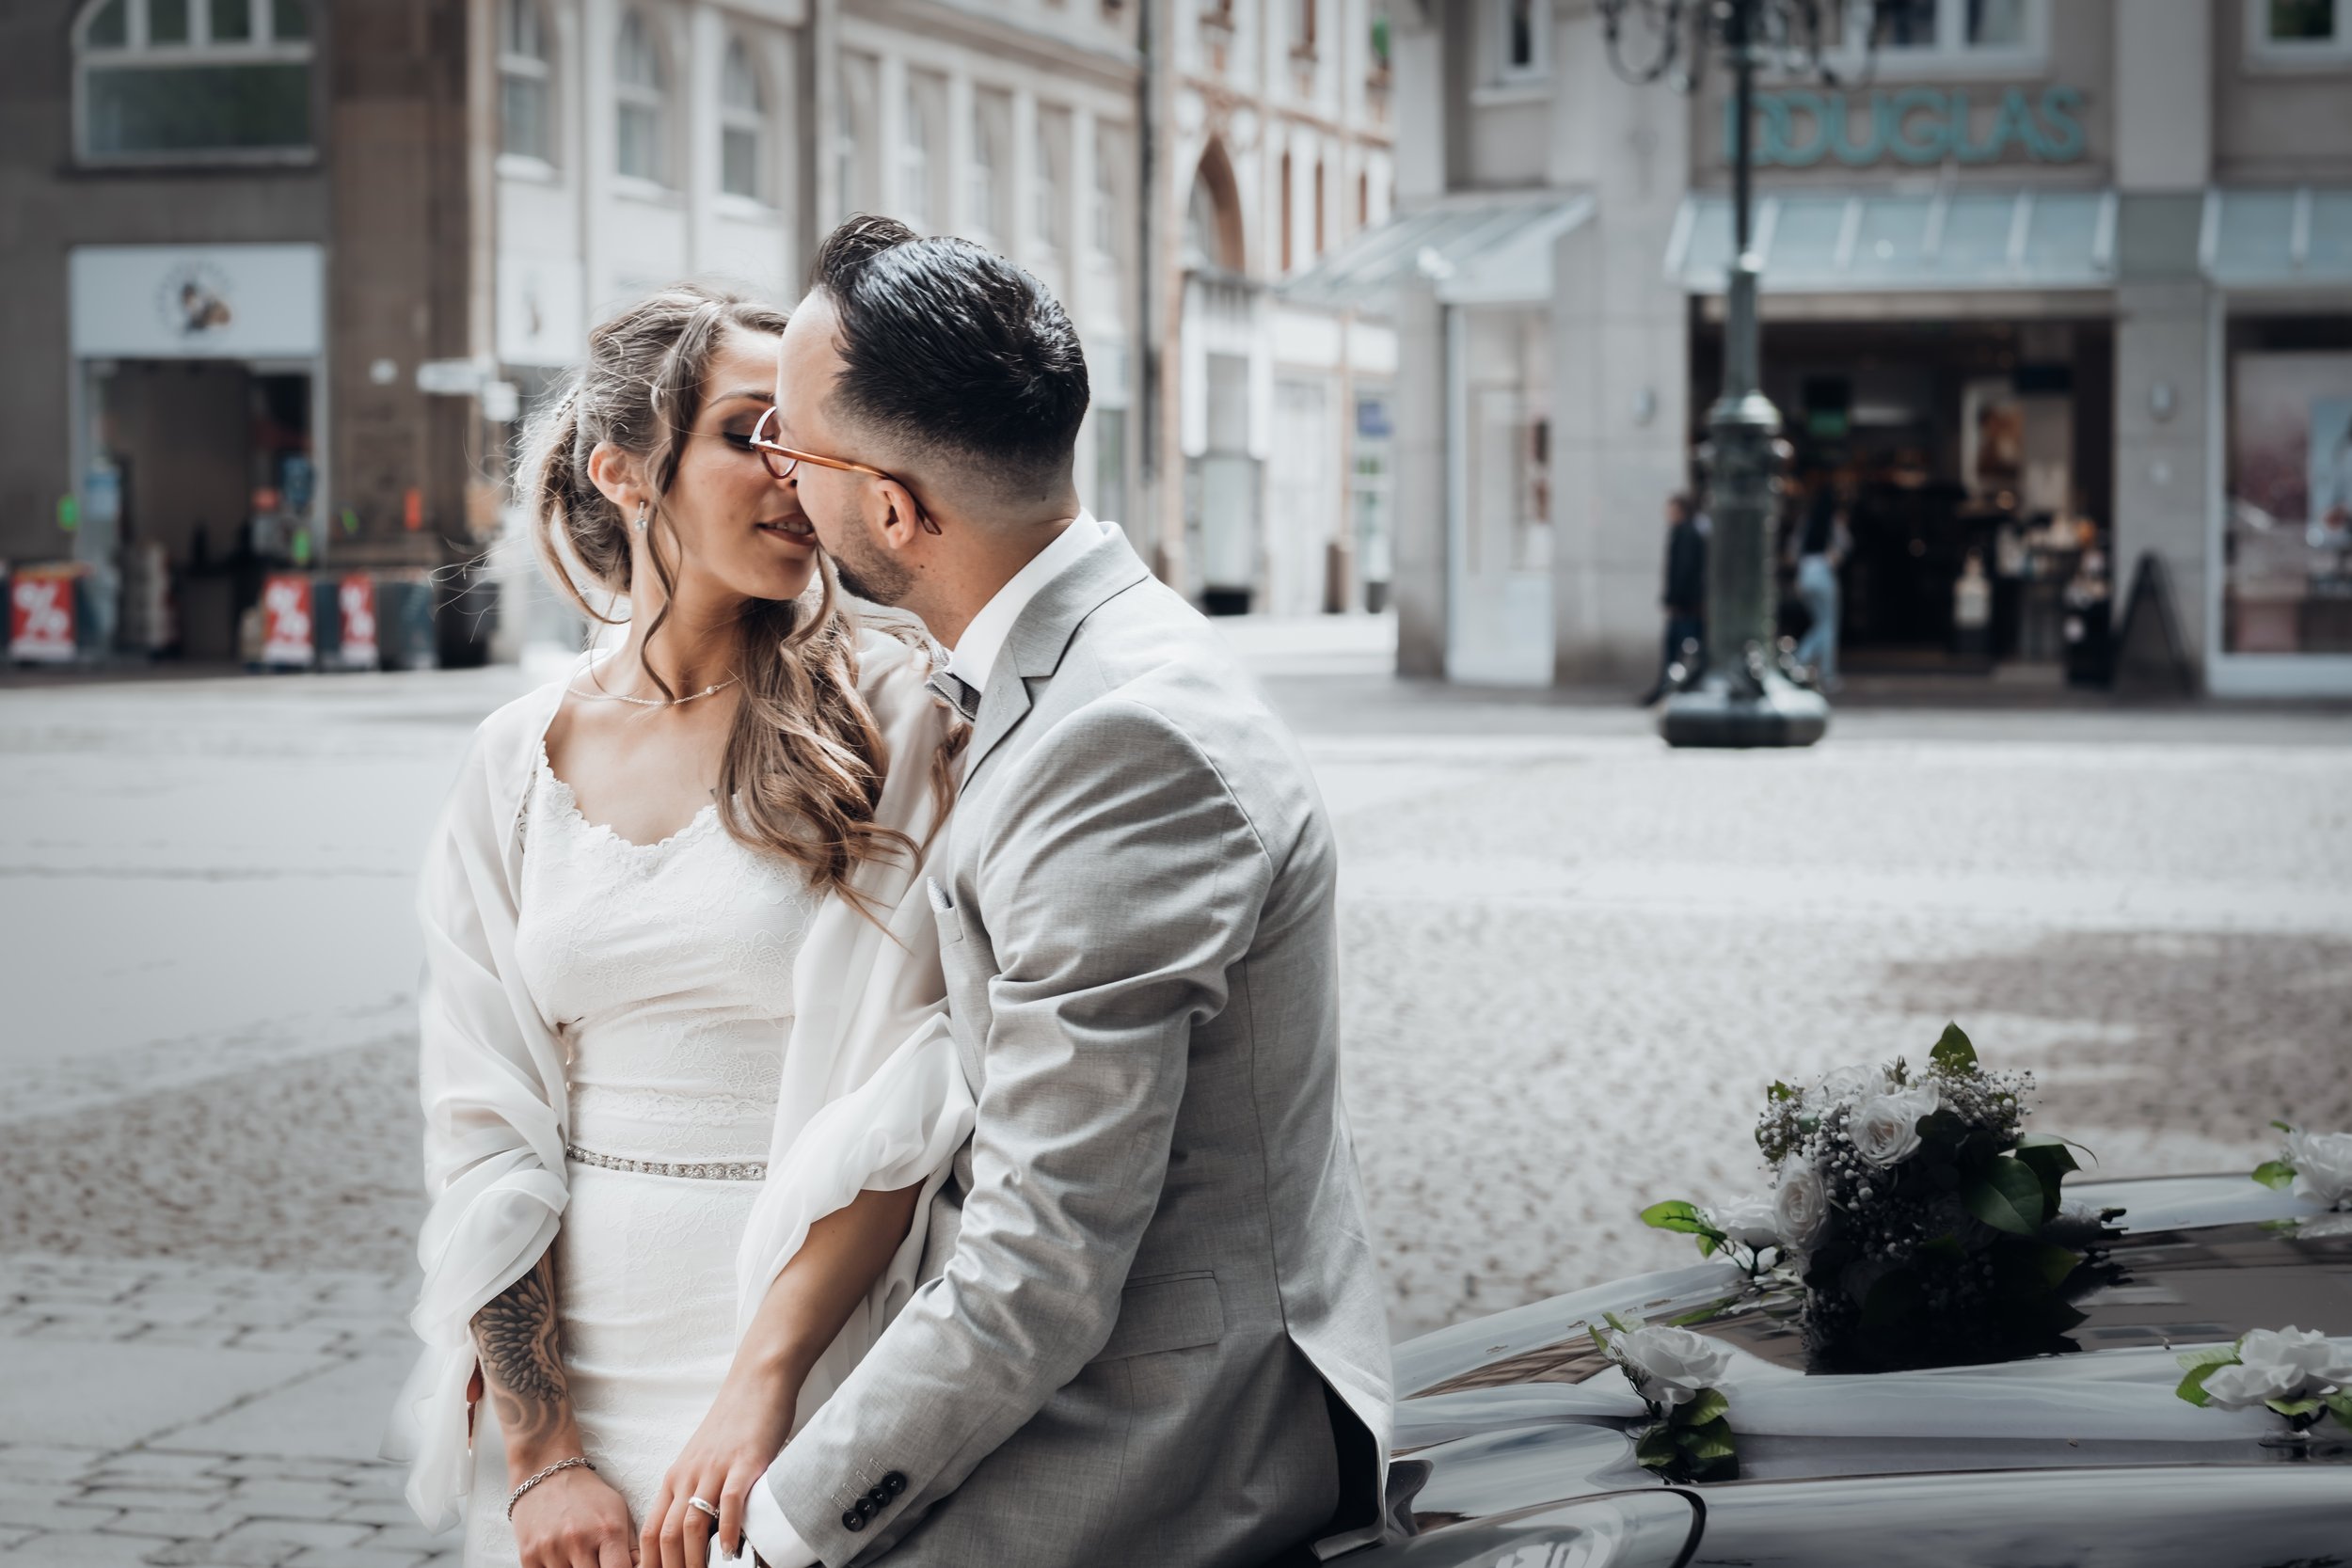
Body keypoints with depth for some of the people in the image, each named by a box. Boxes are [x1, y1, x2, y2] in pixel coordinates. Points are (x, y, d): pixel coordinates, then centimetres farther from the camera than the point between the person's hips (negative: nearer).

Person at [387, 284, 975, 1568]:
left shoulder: (893, 715, -6)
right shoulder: (517, 763, 3)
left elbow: (906, 1096, -13)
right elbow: (483, 1125, 1)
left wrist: (763, 1383, -20)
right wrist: (541, 1455, -7)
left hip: (807, 1344, -3)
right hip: (570, 1371, 3)